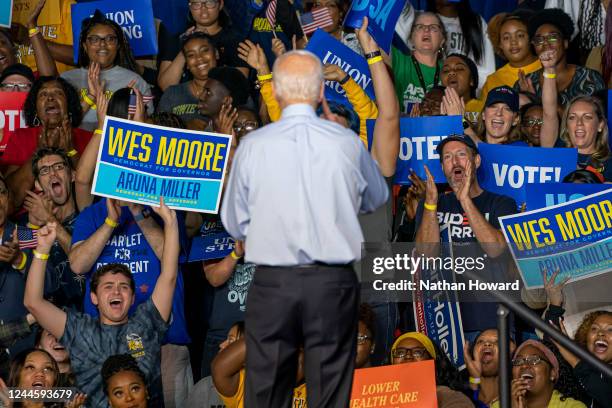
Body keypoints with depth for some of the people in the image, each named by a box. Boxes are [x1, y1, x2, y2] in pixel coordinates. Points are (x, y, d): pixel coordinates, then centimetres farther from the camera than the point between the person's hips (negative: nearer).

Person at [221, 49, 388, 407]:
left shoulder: (252, 146, -5)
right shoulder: (348, 143, -2)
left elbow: (234, 225, 4)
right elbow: (377, 199, 17)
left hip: (272, 284, 0)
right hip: (333, 283, 0)